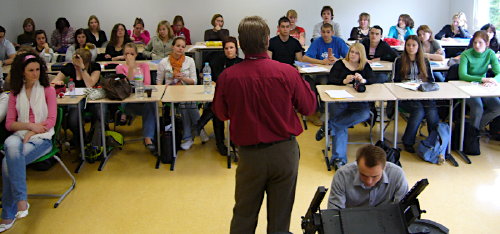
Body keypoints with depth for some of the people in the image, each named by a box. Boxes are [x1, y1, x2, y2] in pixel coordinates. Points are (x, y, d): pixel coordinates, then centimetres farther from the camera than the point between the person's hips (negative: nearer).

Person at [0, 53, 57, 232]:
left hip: (42, 138, -2)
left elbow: (51, 120, -2)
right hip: (20, 135, 2)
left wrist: (30, 133, -14)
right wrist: (30, 125, -9)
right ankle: (21, 201, -32)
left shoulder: (48, 90, 7)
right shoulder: (15, 94, 15)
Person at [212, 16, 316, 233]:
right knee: (280, 216, 15)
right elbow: (309, 107, -2)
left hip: (249, 153, 1)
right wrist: (301, 82, 12)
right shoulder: (287, 72, -17)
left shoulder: (227, 77, -14)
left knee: (244, 215, 17)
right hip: (285, 150, 0)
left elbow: (221, 113, 3)